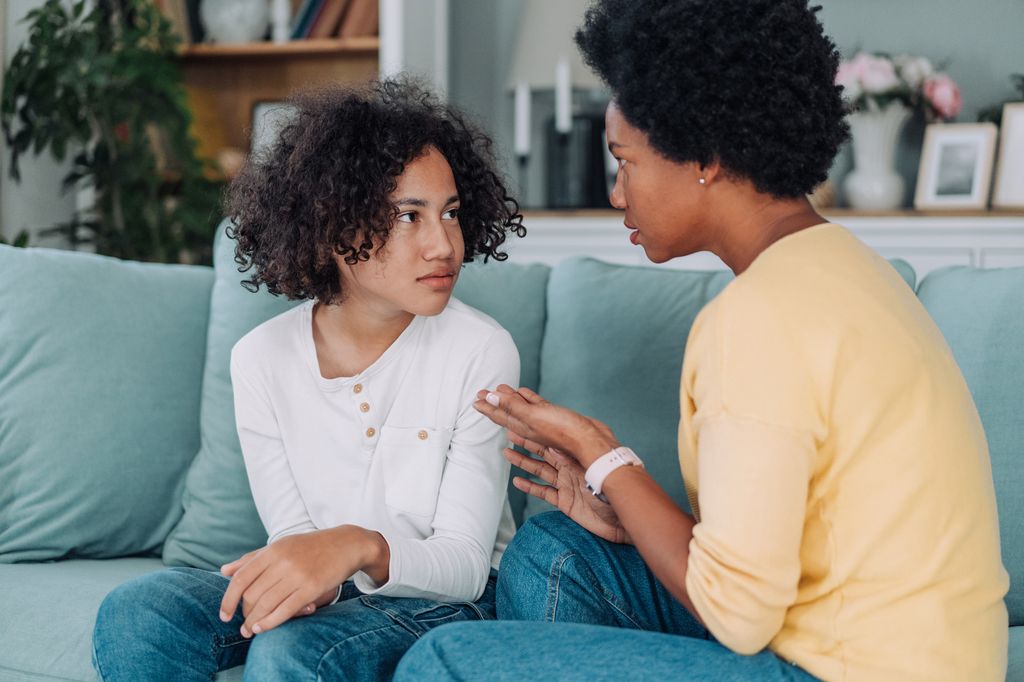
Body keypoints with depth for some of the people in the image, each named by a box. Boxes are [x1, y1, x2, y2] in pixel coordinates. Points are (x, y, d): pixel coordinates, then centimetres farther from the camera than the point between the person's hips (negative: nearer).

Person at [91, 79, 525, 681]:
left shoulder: (482, 352, -16)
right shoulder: (262, 359, -5)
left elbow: (465, 564, -17)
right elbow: (293, 534, -2)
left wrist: (361, 546, -39)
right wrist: (307, 577, -28)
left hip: (446, 603, -3)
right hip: (330, 590, 4)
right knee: (137, 613, -21)